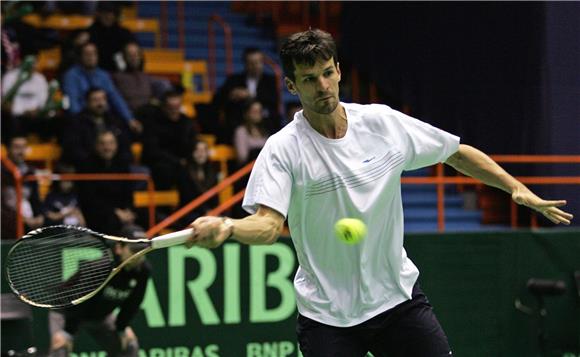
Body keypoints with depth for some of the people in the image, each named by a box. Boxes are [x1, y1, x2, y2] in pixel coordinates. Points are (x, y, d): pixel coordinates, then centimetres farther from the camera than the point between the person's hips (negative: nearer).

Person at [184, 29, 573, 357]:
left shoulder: (384, 122, -2)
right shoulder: (283, 149, -11)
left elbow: (457, 153, 10)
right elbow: (268, 224, -23)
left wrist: (517, 187, 4)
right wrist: (225, 227, -44)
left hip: (399, 297, 3)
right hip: (327, 317, -3)